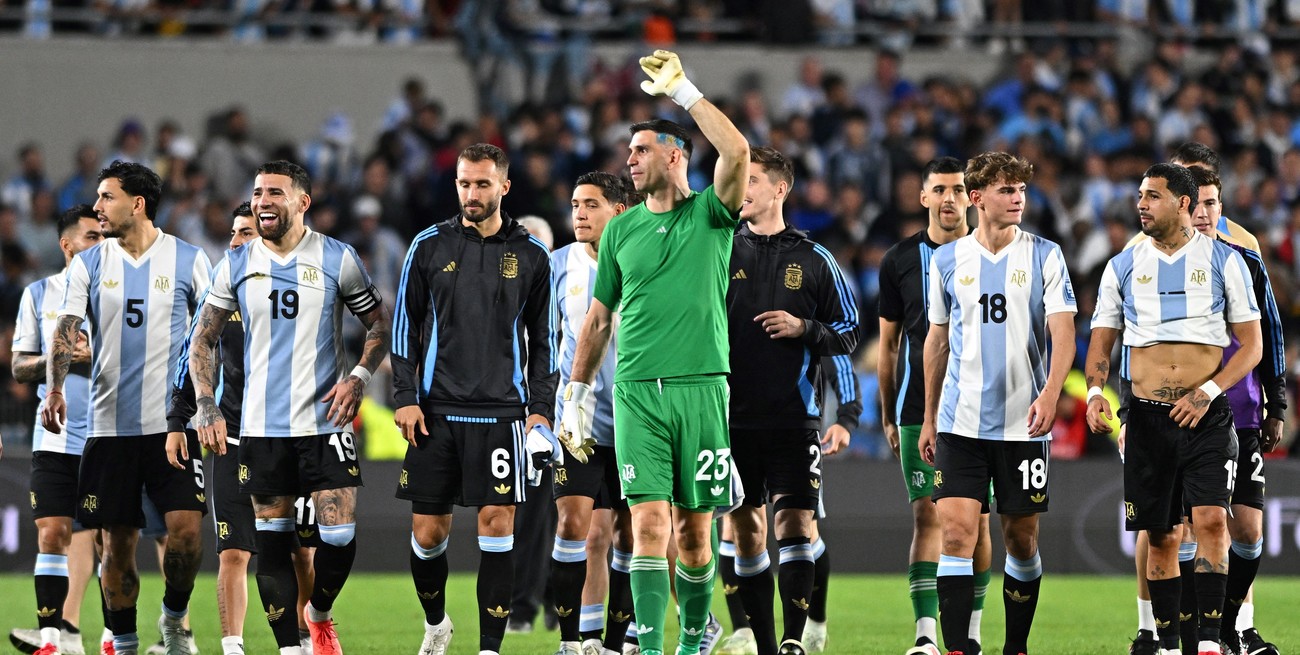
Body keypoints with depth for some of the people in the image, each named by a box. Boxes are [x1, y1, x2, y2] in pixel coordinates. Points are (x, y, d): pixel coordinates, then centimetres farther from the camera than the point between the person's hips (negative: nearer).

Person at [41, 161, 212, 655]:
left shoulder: (188, 261, 2)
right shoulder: (89, 264, 6)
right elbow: (66, 329, -5)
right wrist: (55, 388, -22)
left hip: (173, 422, -2)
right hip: (110, 425, 2)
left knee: (186, 530, -13)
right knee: (118, 542, 3)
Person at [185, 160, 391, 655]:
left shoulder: (337, 259, -1)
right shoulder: (235, 265, 4)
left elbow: (380, 325, 8)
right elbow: (203, 340, 11)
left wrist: (359, 378, -7)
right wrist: (206, 405, -1)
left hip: (325, 422, -2)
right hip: (262, 425, 2)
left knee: (339, 539, -8)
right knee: (272, 544, 2)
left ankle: (319, 615, 20)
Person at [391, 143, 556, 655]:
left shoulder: (530, 256, 6)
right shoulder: (429, 247, 5)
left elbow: (543, 338, 10)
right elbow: (405, 326, 8)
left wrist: (541, 409, 2)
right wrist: (405, 397, -1)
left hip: (501, 410, -1)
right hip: (436, 410, 1)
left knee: (497, 523, -9)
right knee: (428, 531, 3)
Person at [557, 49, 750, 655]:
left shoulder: (711, 214, 3)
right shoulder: (621, 230, 12)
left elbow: (736, 153, -17)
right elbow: (599, 318, 18)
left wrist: (682, 91, -15)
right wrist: (575, 397, 15)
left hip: (702, 388, -1)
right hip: (636, 393, 1)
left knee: (694, 530, 4)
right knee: (649, 523, -10)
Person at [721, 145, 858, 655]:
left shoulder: (813, 261, 5)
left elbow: (848, 335, 8)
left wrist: (805, 329, -10)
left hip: (793, 420, -2)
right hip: (732, 417, 2)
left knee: (795, 525, -10)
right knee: (745, 530, 4)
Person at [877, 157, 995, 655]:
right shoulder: (901, 261, 6)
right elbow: (888, 344, 12)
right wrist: (888, 417, 10)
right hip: (919, 410, 0)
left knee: (975, 520, 2)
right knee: (927, 516, -7)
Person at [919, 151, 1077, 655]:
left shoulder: (1043, 256, 1)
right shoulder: (947, 260, 7)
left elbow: (1063, 330, -7)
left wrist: (1050, 393, -24)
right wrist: (929, 418, 16)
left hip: (1022, 423, -1)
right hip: (961, 421, 1)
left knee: (1021, 538, 6)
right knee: (955, 533, -10)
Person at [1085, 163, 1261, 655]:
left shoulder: (1224, 260, 2)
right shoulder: (1123, 267, 9)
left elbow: (1252, 345, 3)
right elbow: (1101, 341, 13)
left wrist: (1208, 392, -11)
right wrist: (1095, 391, -8)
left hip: (1207, 413, -2)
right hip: (1148, 416, 2)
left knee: (1210, 518, -17)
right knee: (1162, 536, 4)